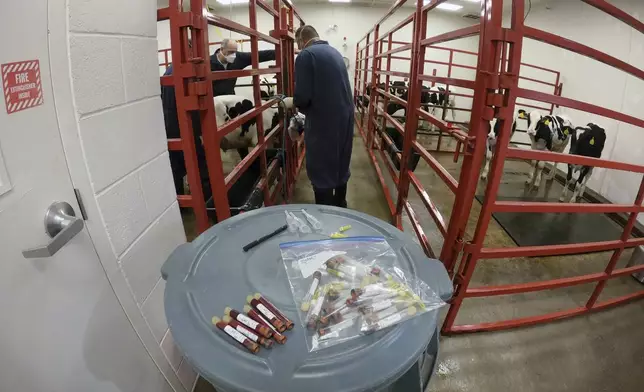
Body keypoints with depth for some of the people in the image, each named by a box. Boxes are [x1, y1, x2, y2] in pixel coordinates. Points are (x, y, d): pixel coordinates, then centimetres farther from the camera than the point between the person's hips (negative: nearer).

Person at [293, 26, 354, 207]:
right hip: (345, 117, 8)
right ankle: (340, 206, 35)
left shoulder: (306, 55, -11)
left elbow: (303, 96, -18)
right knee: (341, 165, 19)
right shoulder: (335, 52, 14)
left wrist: (293, 103, 4)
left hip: (323, 121, -8)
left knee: (321, 171, 4)